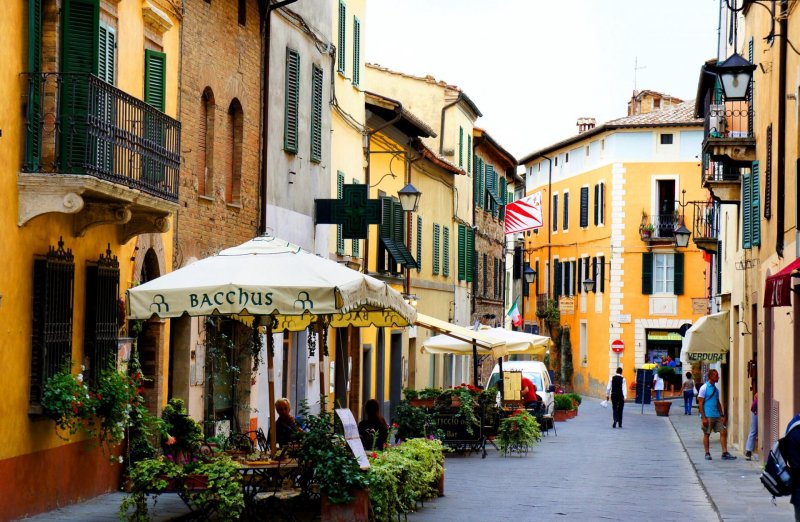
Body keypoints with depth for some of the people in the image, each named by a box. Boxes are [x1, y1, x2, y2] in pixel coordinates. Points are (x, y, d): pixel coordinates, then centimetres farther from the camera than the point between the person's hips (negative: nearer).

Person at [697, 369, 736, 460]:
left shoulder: (716, 389, 13)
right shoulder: (704, 388, -7)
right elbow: (700, 403, -10)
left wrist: (722, 415, 13)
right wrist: (703, 418, -15)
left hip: (716, 416, 6)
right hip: (708, 416, -6)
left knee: (723, 432, -1)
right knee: (707, 434, 3)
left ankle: (725, 453, 0)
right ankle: (707, 453, 13)